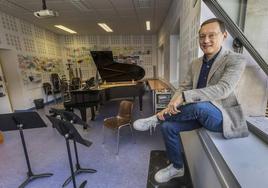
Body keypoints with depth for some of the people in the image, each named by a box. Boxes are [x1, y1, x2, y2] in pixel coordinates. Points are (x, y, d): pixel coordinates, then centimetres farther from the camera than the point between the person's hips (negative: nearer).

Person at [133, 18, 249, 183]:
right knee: (168, 126, -10)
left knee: (199, 105, -36)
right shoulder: (195, 64, 6)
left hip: (221, 116, -5)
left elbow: (223, 89, -27)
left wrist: (184, 97, -35)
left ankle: (157, 118, -12)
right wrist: (171, 106, -16)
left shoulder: (236, 60, -12)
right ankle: (177, 167, 13)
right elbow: (183, 88, 2)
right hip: (199, 114, 6)